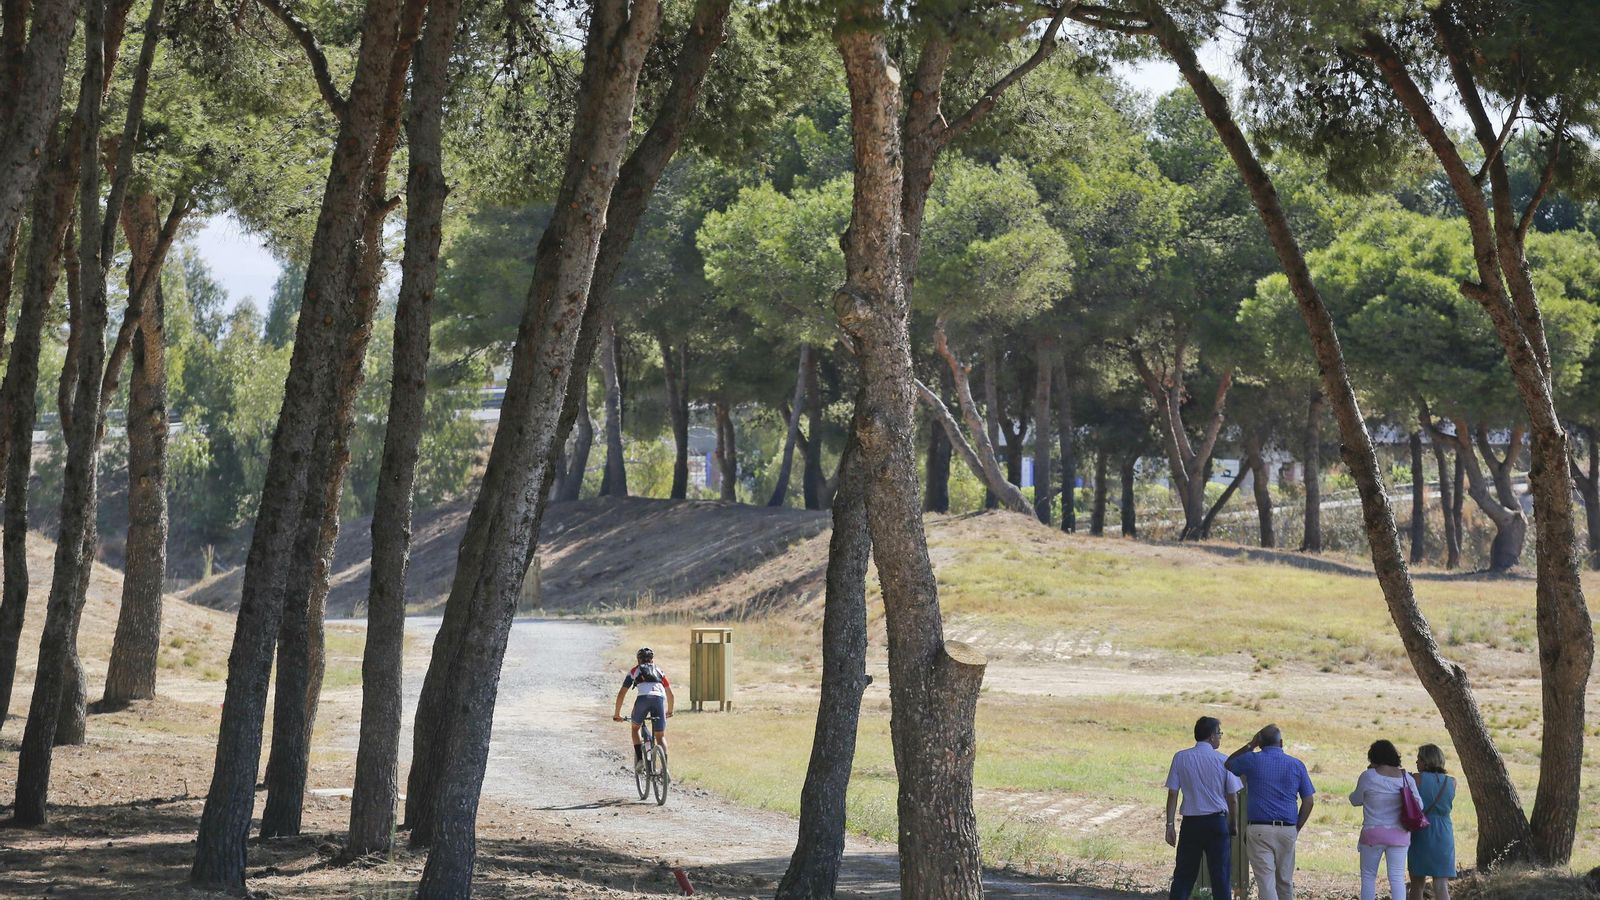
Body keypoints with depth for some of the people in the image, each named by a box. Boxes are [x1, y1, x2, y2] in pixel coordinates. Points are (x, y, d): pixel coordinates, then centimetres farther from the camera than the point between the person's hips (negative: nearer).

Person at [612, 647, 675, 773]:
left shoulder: (634, 671, 27)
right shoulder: (659, 670, 33)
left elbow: (621, 693, 25)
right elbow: (670, 693, 36)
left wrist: (617, 714, 34)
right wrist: (670, 710, 52)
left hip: (643, 698, -1)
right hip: (659, 698, 1)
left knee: (635, 727, 25)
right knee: (660, 736, 11)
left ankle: (639, 759, 8)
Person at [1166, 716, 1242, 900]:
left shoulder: (1181, 758, 0)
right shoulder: (1223, 760, -4)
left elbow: (1172, 794, -1)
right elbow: (1233, 798, 0)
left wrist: (1170, 825, 2)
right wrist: (1232, 825, 11)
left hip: (1190, 823, 1)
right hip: (1217, 821, -1)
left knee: (1183, 874, 7)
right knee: (1220, 875, 5)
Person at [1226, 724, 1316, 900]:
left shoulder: (1252, 760, -1)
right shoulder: (1296, 765, 6)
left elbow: (1228, 765, 20)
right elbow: (1309, 801, 6)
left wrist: (1250, 746, 19)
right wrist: (1297, 829, 15)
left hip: (1258, 830, -3)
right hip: (1287, 830, 3)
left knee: (1266, 882, -6)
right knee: (1285, 882, 15)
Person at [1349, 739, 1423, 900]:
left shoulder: (1368, 776, -9)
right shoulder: (1406, 777, 0)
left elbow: (1356, 801, 3)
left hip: (1373, 833, -2)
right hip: (1399, 834, 2)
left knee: (1368, 876, 8)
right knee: (1397, 878, 3)